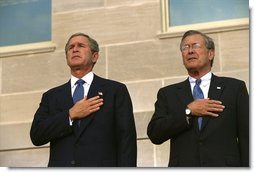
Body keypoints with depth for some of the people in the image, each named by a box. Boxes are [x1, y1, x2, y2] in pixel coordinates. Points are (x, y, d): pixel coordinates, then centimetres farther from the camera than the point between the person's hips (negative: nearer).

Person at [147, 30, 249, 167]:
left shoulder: (235, 88, 9)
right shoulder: (167, 94, 13)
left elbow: (247, 137, 4)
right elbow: (154, 134, 1)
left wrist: (247, 166, -6)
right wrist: (188, 111, -7)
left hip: (225, 165, -1)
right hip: (183, 165, 1)